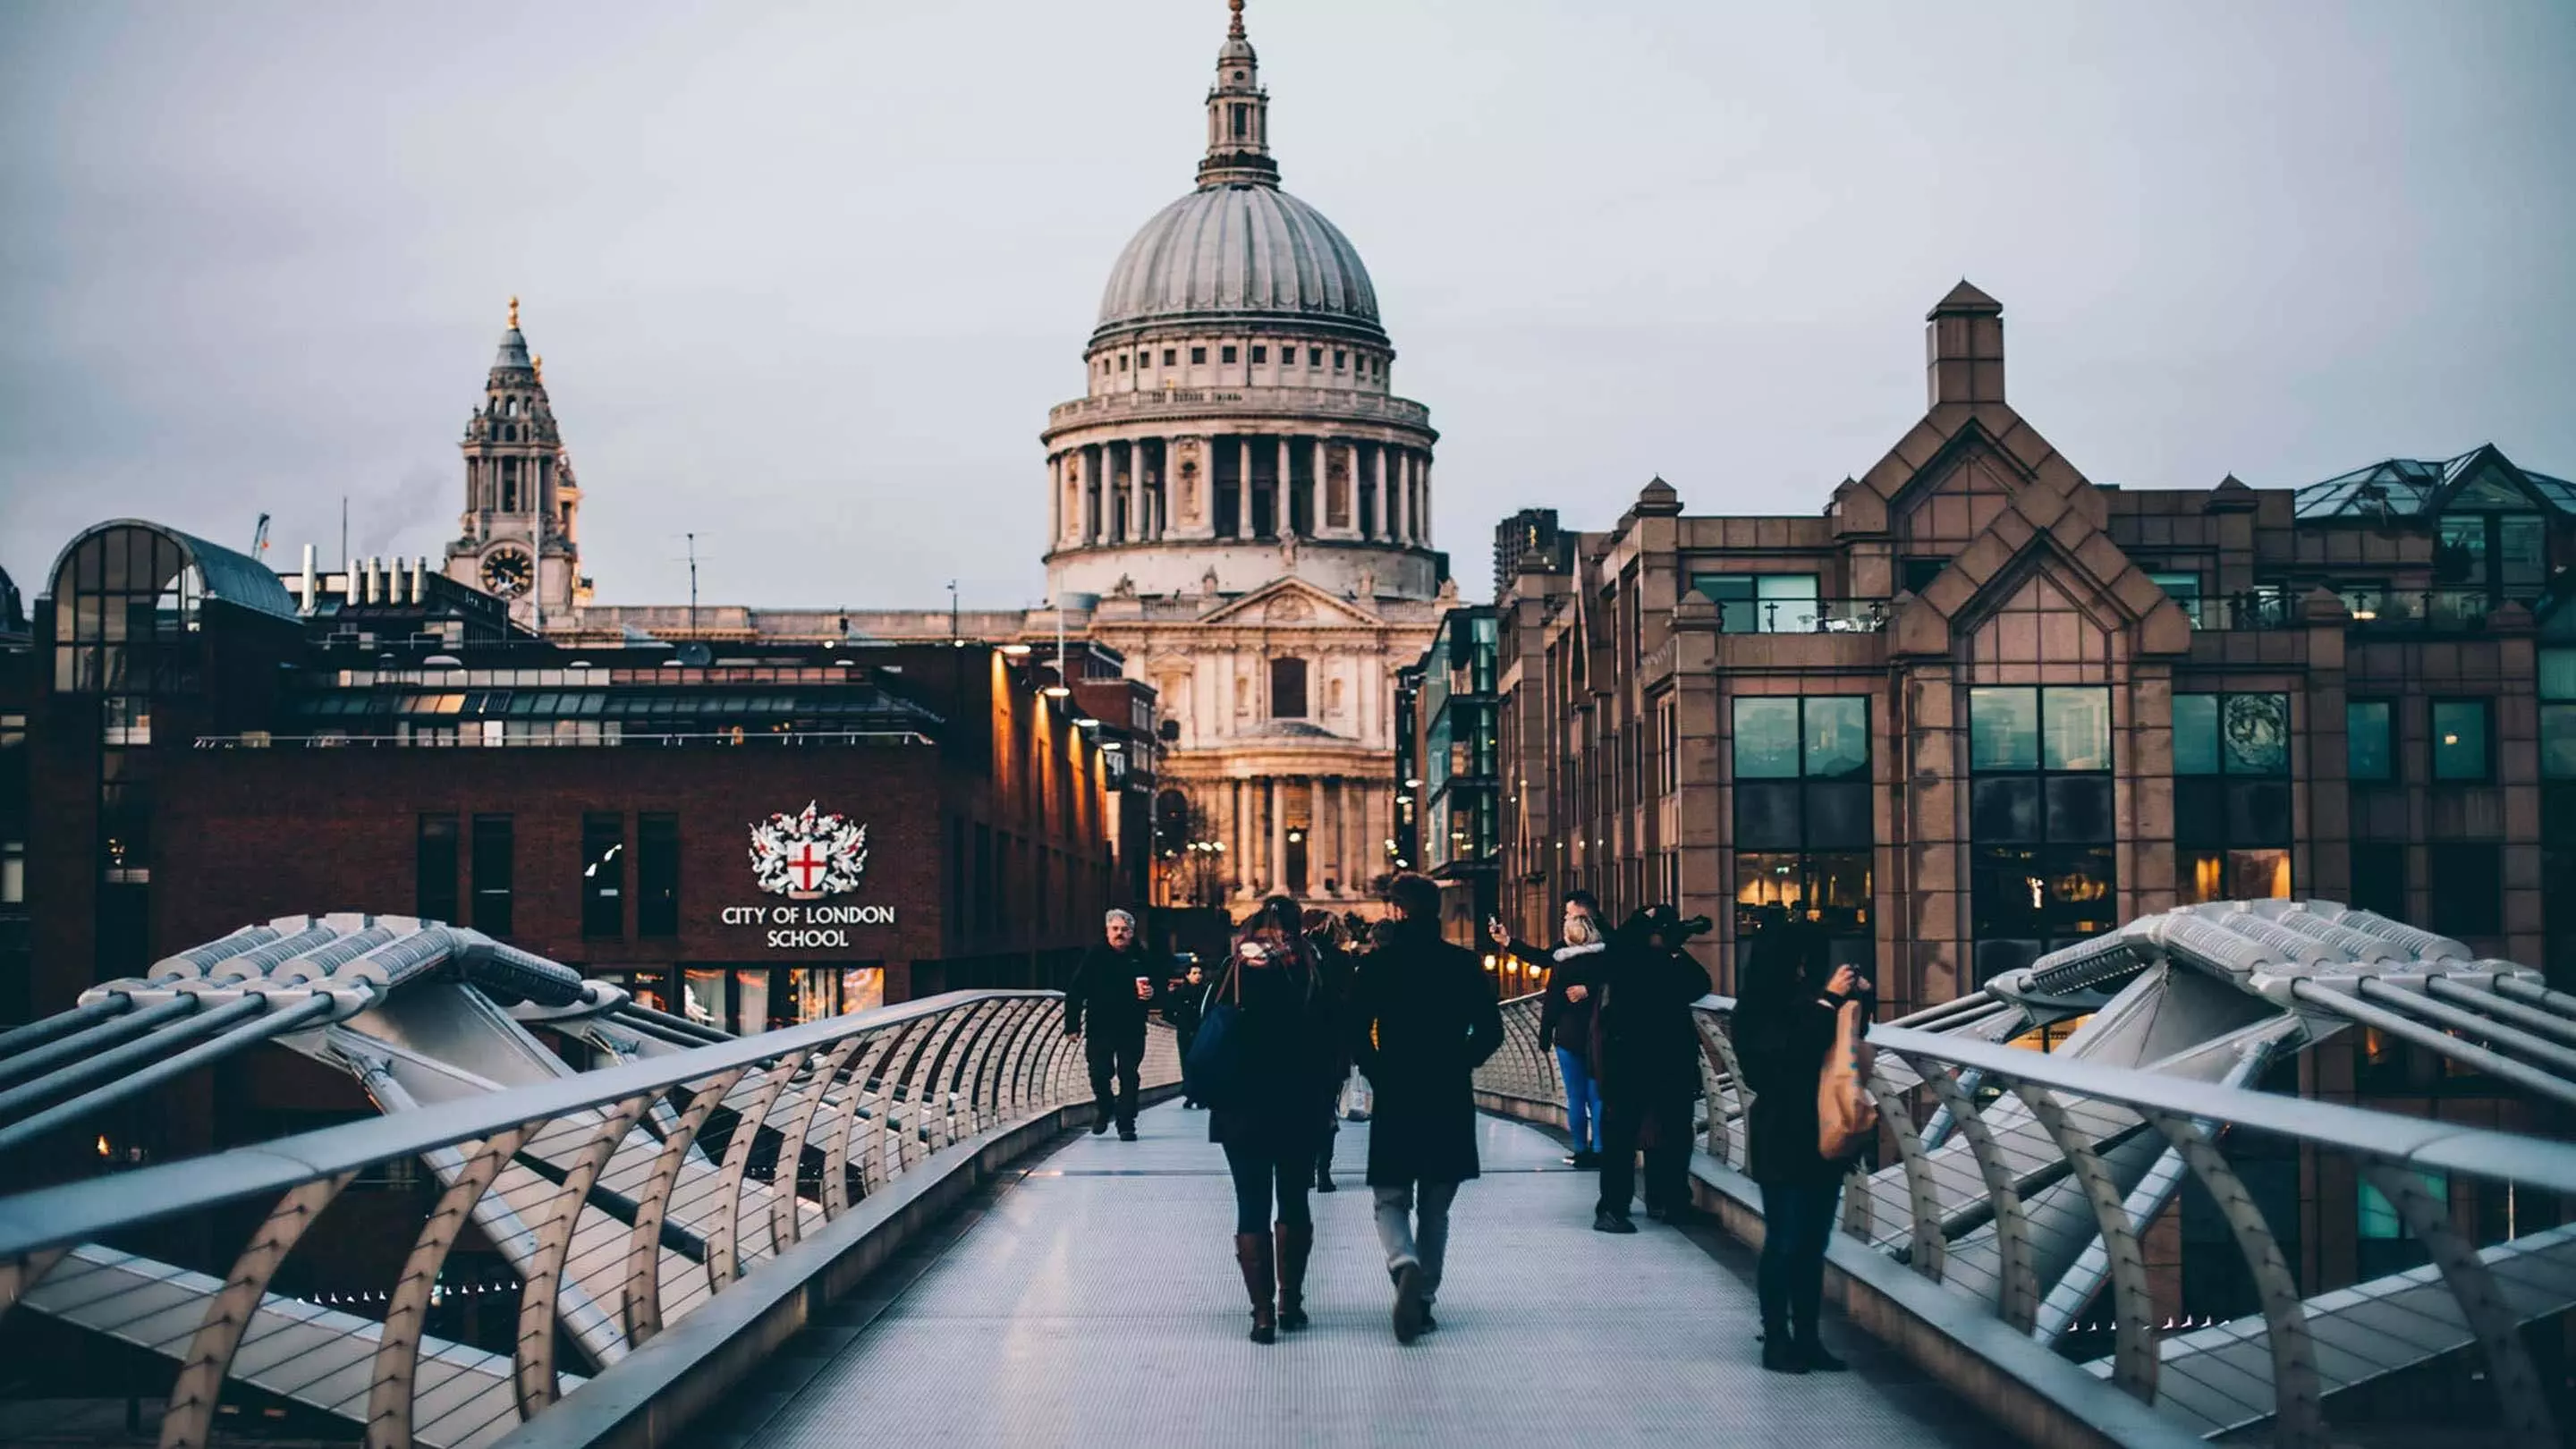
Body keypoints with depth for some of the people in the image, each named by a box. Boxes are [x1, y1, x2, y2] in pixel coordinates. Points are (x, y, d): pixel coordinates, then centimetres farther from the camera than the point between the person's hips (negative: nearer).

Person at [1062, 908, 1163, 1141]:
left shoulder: (1143, 958, 4)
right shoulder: (1094, 957, 1)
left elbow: (1160, 988, 12)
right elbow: (1075, 993, 0)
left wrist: (1152, 993, -13)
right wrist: (1072, 1025, -5)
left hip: (1132, 1029, 0)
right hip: (1100, 1028, 0)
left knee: (1129, 1076, -1)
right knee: (1099, 1074, -3)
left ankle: (1126, 1124, 6)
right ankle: (1105, 1109, 26)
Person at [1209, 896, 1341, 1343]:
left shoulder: (1235, 972, -5)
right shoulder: (1312, 975, -5)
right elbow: (1333, 1043, -4)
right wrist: (1323, 1098, 5)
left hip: (1242, 1110, -1)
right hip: (1301, 1110, 1)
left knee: (1252, 1207, 2)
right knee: (1294, 1204, 16)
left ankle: (1263, 1310, -4)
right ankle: (1290, 1301, 16)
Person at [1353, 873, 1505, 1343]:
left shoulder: (1379, 963, -5)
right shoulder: (1463, 963, 0)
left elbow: (1356, 1030, -9)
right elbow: (1490, 1030, -1)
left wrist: (1379, 1074, 5)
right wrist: (1459, 1065, 12)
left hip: (1395, 1099, -2)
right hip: (1451, 1103, 2)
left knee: (1391, 1200, 7)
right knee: (1435, 1208, 15)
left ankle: (1406, 1266, -22)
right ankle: (1424, 1298, 16)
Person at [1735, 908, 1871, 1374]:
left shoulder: (1806, 998, 4)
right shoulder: (1755, 1013, -10)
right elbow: (1792, 1051, -25)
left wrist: (1858, 997, 0)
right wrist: (1829, 1000, -23)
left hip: (1822, 1137, 6)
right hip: (1781, 1142, -6)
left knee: (1813, 1243, 9)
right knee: (1784, 1242, -2)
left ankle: (1807, 1337, 15)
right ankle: (1776, 1340, 5)